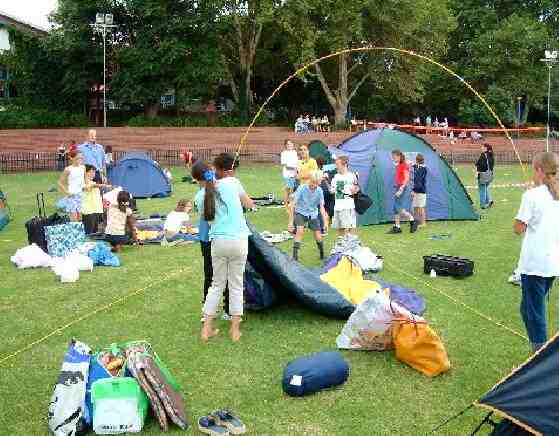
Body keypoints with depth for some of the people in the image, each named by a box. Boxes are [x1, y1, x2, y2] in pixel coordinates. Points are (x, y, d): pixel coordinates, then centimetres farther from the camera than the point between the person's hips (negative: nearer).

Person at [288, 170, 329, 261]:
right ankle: (295, 256, -23)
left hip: (313, 214, 3)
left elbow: (321, 207, -3)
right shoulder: (302, 188, -20)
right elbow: (293, 205, -17)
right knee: (300, 231, -27)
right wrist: (291, 221, -19)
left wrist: (325, 222, -10)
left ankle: (322, 255, 30)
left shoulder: (319, 191, -10)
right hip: (300, 213, -3)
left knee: (318, 237, 1)